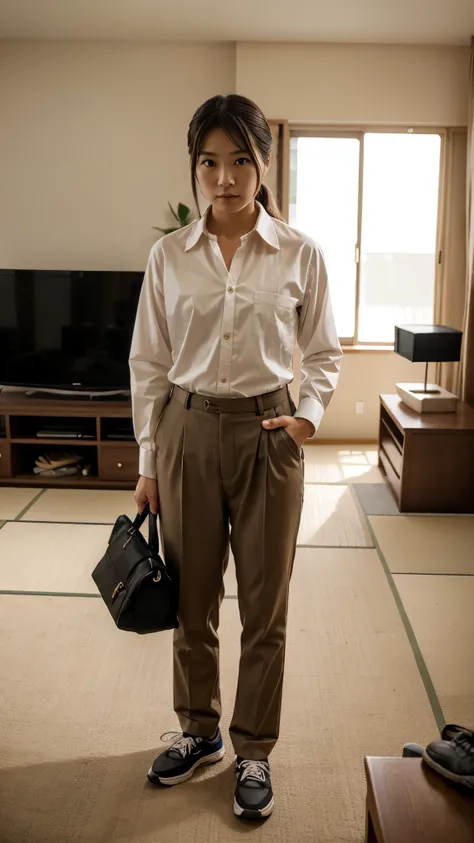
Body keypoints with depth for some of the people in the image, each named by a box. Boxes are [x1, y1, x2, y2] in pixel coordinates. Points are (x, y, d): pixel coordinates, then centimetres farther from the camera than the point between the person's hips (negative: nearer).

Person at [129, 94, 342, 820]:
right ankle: (199, 730, 36)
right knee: (192, 599, 14)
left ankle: (254, 751, 27)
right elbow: (148, 363, 4)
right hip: (187, 432, 2)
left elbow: (323, 354, 5)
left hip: (267, 434, -1)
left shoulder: (300, 254, -3)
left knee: (264, 607, 7)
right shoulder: (168, 255, 1)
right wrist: (148, 462, 3)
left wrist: (311, 413, -13)